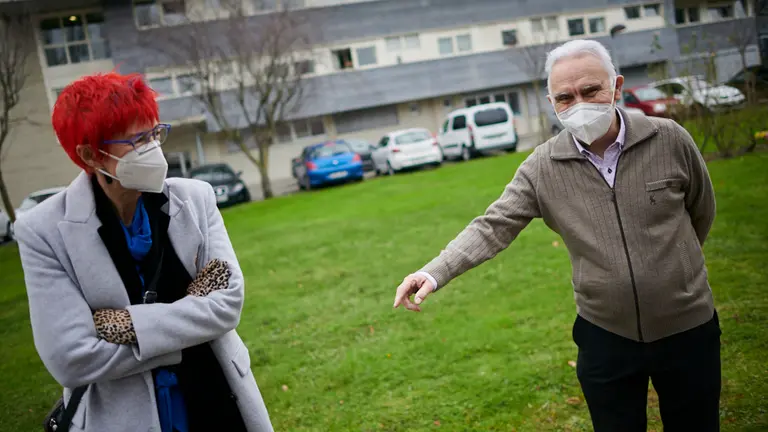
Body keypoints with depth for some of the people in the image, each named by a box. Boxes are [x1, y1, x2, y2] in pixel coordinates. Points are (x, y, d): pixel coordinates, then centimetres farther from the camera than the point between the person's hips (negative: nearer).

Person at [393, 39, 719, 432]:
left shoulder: (669, 139, -11)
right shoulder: (542, 167, -11)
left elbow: (701, 211, 6)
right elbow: (493, 226, -16)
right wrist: (435, 273, -31)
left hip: (687, 329, 0)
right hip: (605, 336, 0)